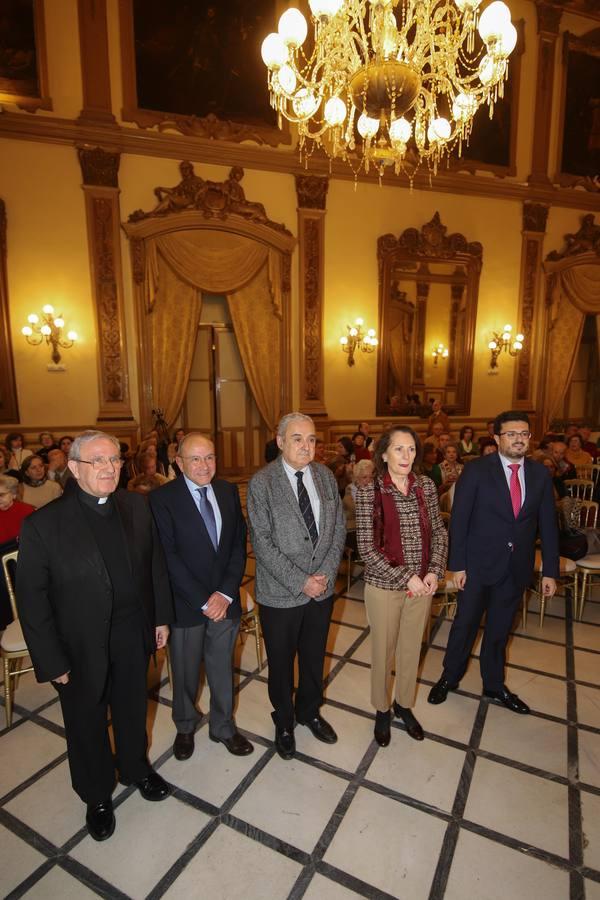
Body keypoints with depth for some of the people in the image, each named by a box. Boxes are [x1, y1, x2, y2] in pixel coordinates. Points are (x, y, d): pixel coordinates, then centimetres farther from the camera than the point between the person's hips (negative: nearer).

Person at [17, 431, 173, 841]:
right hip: (81, 649, -3)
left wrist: (163, 616, 3)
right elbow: (32, 600, -13)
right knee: (87, 723, 21)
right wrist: (51, 661, -11)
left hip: (134, 637, 3)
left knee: (133, 709, 25)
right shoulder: (43, 525, -19)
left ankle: (136, 767, 55)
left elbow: (156, 564, 1)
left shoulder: (137, 506, -8)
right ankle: (97, 795, 49)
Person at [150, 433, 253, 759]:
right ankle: (185, 726, 46)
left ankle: (223, 726, 44)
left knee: (222, 668, 19)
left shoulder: (228, 491, -1)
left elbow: (239, 544, -1)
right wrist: (202, 601, -15)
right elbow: (169, 557, -15)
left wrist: (226, 592, -10)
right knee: (185, 671, 19)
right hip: (185, 603, -3)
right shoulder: (162, 499, -14)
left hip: (224, 599, 3)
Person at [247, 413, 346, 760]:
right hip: (280, 594, -4)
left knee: (314, 657, 24)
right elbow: (262, 542, -18)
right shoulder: (262, 483, -16)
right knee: (281, 663, 18)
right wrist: (300, 582, -18)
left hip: (322, 588, 4)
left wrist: (326, 573, -9)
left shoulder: (326, 476, -2)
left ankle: (310, 711, 50)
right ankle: (284, 722, 45)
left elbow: (339, 528, 1)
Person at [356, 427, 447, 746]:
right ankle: (382, 710, 41)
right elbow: (367, 549, -15)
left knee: (412, 648, 21)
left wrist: (434, 572, -9)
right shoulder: (369, 493, -16)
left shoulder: (426, 486, -4)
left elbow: (439, 532, 4)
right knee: (383, 651, 15)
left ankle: (404, 705, 46)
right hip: (384, 586, -3)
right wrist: (405, 577, -18)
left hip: (423, 584, 4)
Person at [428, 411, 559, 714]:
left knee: (499, 629, 19)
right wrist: (457, 565, -12)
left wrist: (550, 570, 3)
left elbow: (548, 525, 4)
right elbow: (458, 520, -11)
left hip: (517, 567, 3)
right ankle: (449, 677, 35)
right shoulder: (476, 470, -12)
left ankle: (494, 685, 40)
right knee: (465, 624, 12)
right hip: (479, 564, -3)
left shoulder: (540, 474, 0)